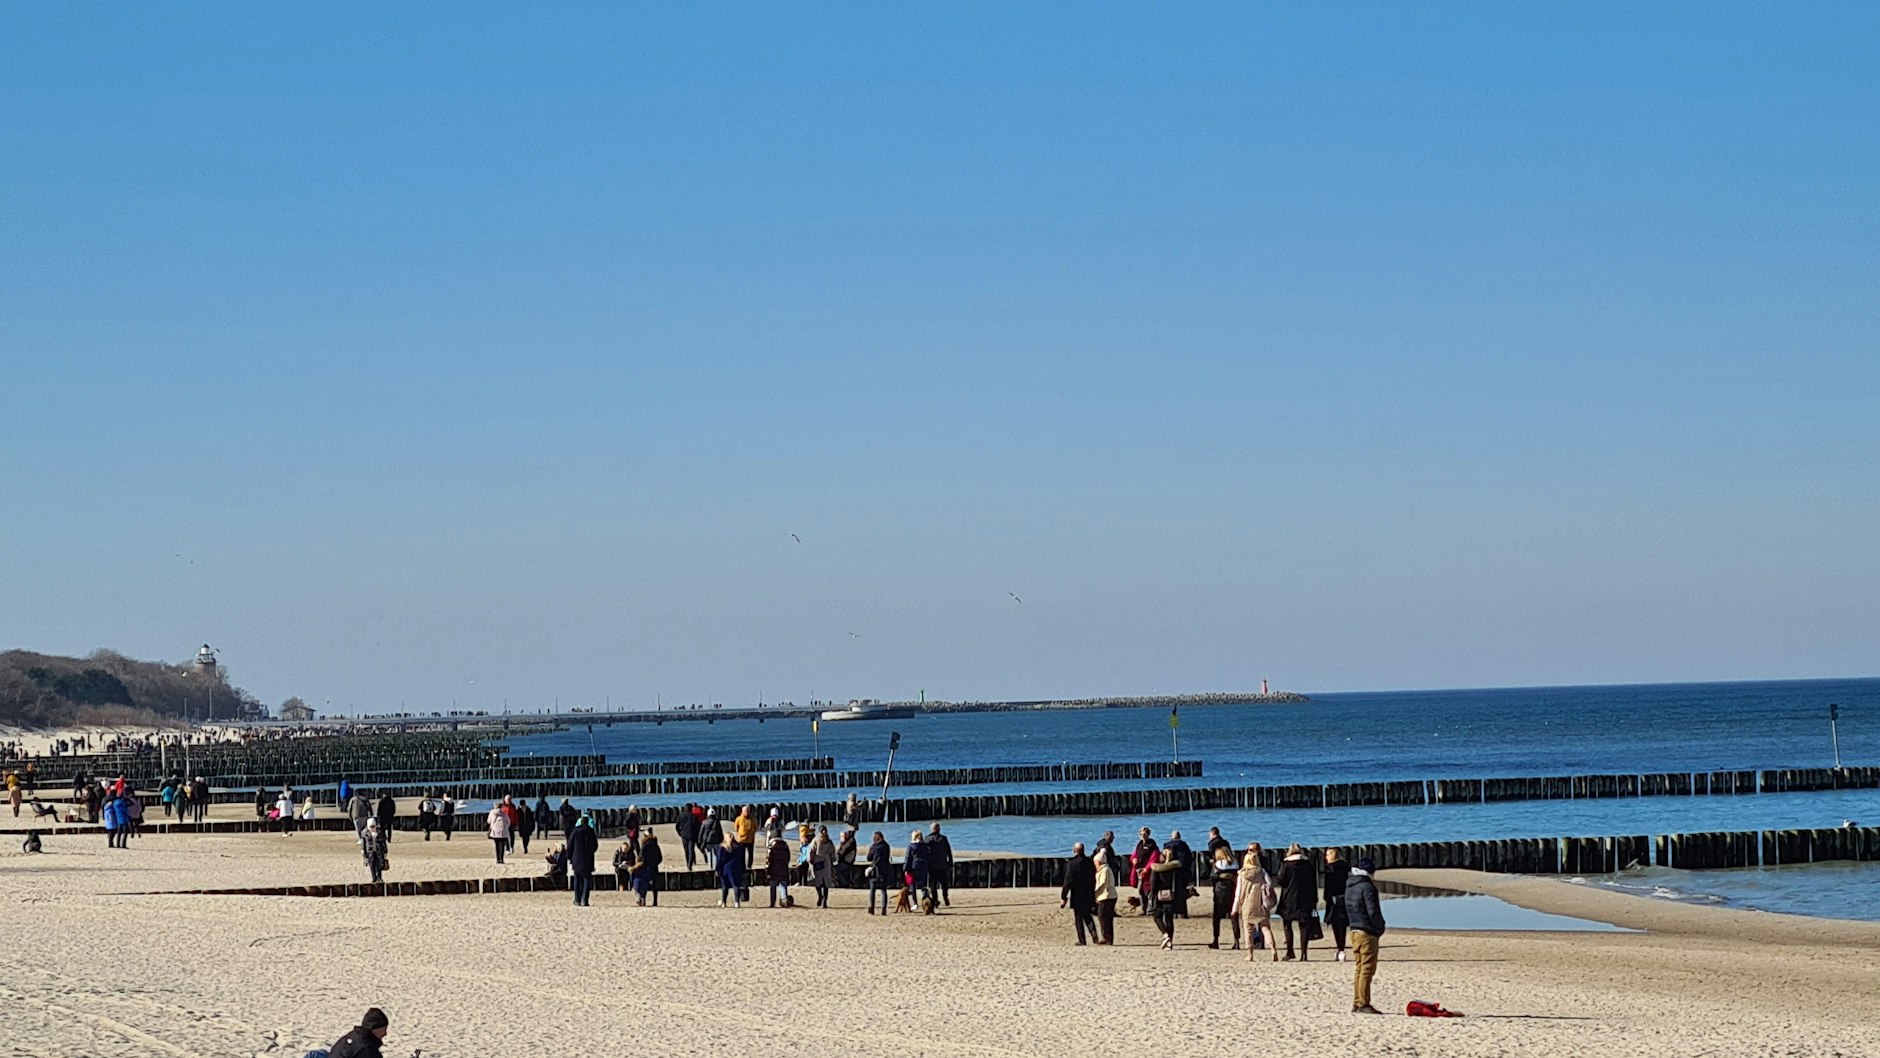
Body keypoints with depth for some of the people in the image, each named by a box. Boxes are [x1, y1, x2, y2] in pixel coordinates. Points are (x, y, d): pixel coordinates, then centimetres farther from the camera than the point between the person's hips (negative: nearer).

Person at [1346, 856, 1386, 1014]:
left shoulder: (1349, 887, 14)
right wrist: (1381, 927, -2)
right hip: (1367, 933, -9)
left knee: (1360, 968, 13)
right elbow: (1373, 911, -18)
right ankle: (1363, 1004, -7)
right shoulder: (1367, 887, -13)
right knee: (1367, 969, -6)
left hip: (1354, 930, 9)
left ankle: (1356, 1003, 13)